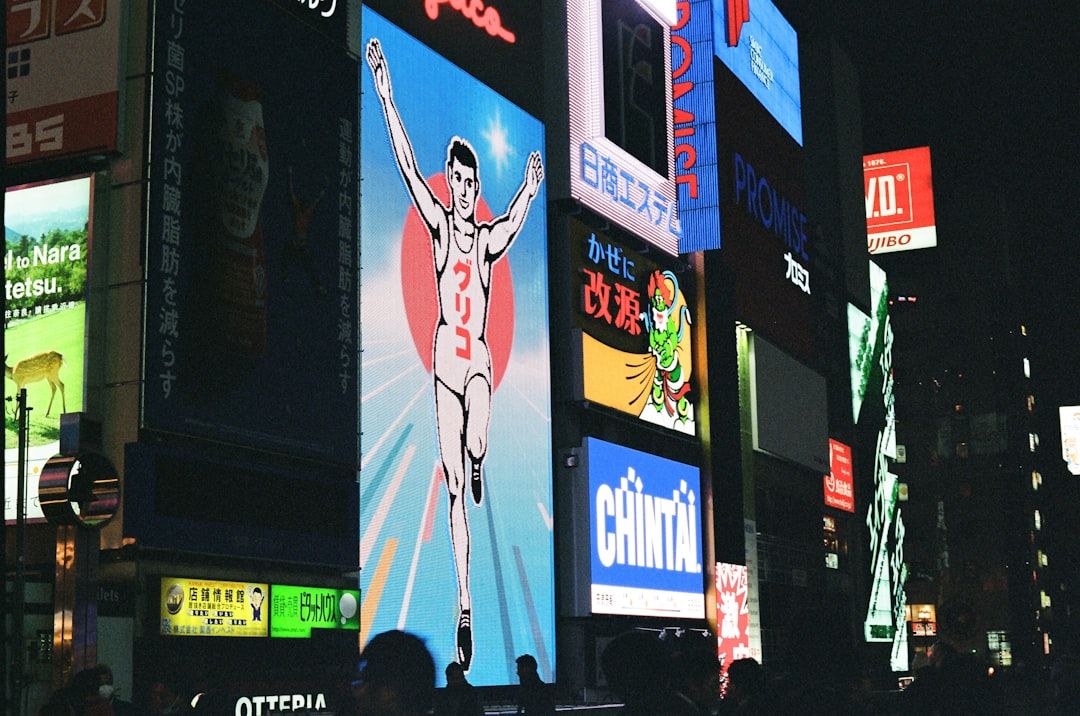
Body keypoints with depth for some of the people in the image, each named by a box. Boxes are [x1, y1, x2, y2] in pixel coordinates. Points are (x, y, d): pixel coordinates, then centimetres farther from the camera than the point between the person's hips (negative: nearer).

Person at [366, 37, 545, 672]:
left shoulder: (490, 238, 11)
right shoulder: (439, 223, 4)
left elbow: (514, 225, -6)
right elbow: (408, 167, -2)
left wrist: (531, 188, -17)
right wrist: (386, 98, -7)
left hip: (480, 359, 0)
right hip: (445, 357, 0)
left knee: (478, 444, -29)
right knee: (455, 488, 0)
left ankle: (477, 465, 12)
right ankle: (465, 607, 7)